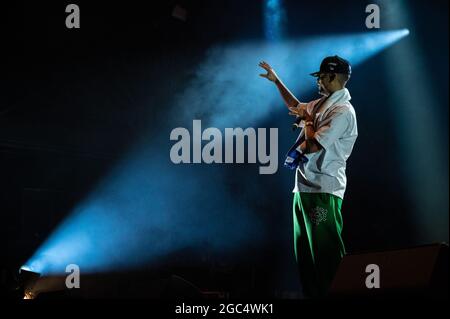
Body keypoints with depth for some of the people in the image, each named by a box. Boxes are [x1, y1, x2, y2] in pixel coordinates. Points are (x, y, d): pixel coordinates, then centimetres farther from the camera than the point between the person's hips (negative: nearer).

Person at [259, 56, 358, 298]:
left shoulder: (342, 112, -14)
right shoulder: (321, 104, 14)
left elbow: (313, 145, -21)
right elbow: (297, 107, 37)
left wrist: (307, 120, -3)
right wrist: (276, 81, 39)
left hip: (323, 191, -10)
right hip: (304, 188, 10)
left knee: (326, 253, -12)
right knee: (304, 252, 13)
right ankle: (312, 295, 18)